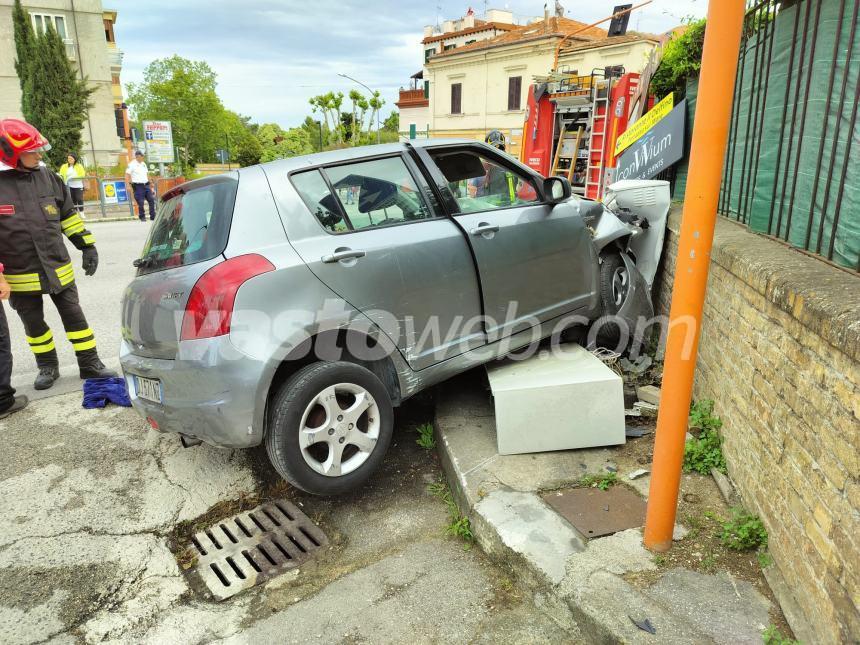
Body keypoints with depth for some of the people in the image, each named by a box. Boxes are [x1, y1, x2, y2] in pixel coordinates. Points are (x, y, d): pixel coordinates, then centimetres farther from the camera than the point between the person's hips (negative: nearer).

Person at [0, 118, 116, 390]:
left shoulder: (47, 177, 2)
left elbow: (69, 215, 12)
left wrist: (87, 245, 8)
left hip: (59, 269, 2)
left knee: (74, 316, 7)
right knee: (34, 324, 12)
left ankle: (90, 364, 17)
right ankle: (47, 366, 29)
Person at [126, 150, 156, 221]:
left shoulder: (143, 164, 15)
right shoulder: (132, 164, -5)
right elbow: (127, 174, -8)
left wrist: (149, 182, 19)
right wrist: (131, 183, -15)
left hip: (146, 185, 6)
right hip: (138, 186, -6)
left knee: (151, 200, 1)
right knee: (140, 202, -4)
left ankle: (153, 216, 6)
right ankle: (142, 217, 7)